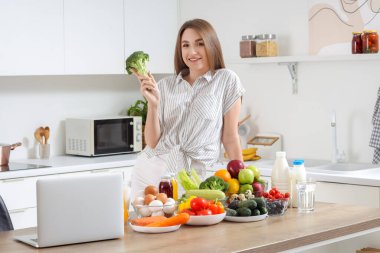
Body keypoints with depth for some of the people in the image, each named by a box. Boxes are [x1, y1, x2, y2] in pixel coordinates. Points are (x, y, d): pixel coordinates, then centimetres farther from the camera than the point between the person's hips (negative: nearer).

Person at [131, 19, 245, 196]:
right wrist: (153, 104, -12)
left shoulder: (226, 80, -1)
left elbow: (230, 138, 1)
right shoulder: (165, 85, 6)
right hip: (150, 170, 3)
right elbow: (152, 142, 1)